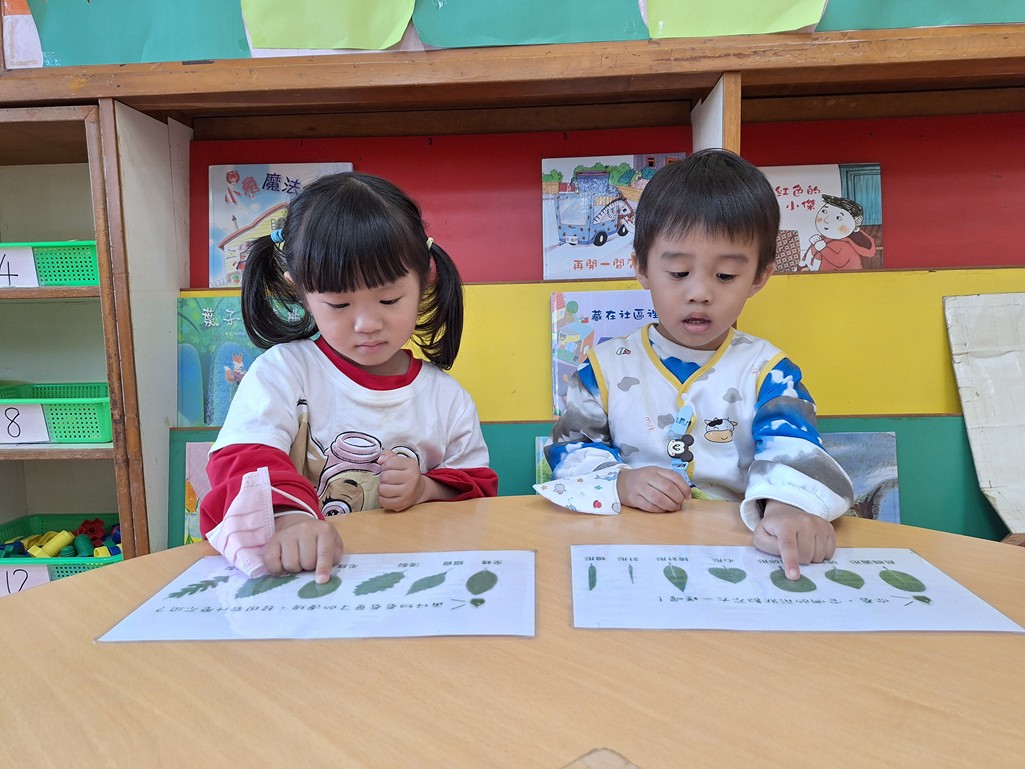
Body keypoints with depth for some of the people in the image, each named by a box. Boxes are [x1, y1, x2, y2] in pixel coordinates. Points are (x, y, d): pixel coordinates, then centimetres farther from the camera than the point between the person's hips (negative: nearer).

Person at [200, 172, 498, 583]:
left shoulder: (447, 398, 3)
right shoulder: (282, 371, -5)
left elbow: (478, 488, 10)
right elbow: (243, 459, -17)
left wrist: (427, 489, -9)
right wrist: (287, 518, -36)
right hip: (300, 579, -1)